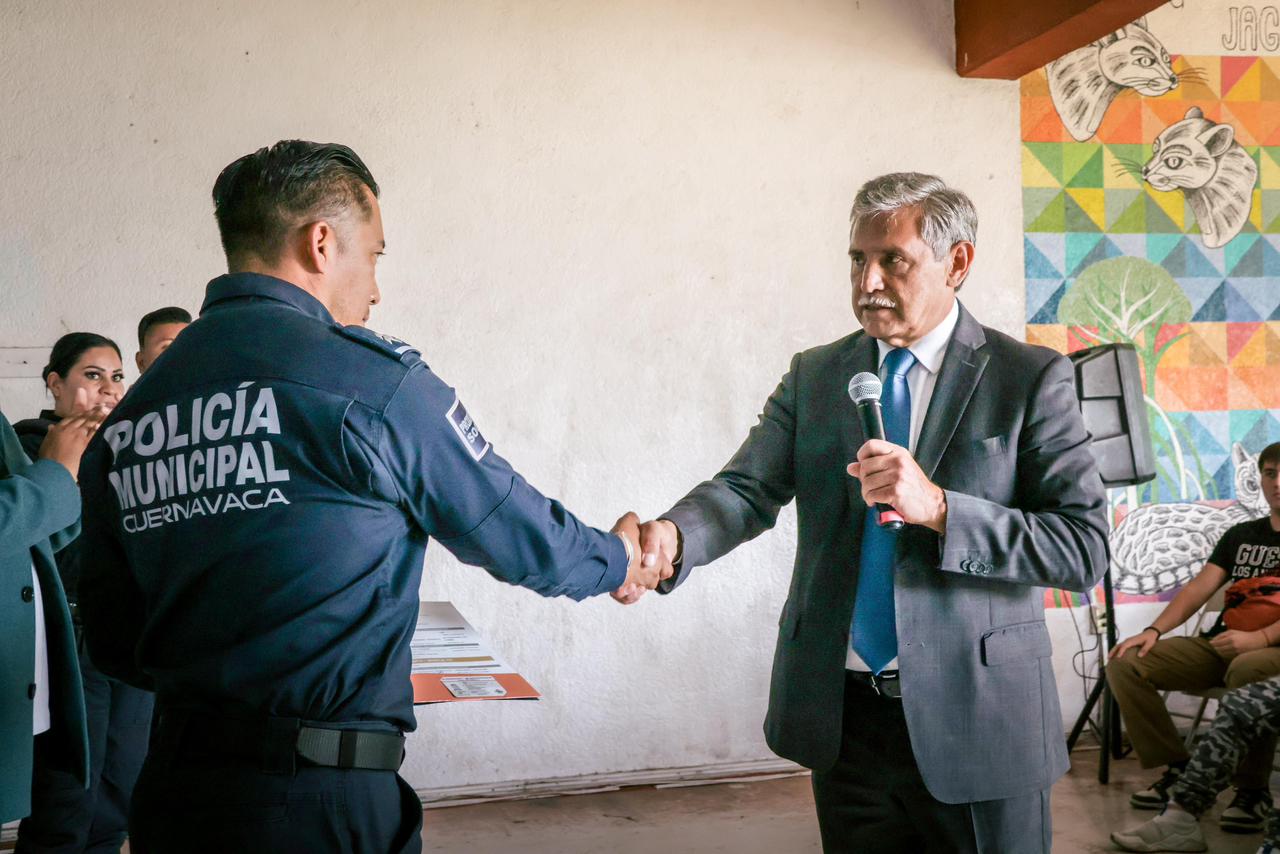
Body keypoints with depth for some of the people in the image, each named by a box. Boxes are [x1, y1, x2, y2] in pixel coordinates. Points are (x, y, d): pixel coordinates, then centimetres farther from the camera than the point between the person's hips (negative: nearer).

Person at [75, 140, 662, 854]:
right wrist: (615, 560, 17)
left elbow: (117, 646, 11)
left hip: (170, 793, 6)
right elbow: (509, 528, -2)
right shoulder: (367, 376, -13)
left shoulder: (125, 421, 5)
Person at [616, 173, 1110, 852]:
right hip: (841, 716, 3)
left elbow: (1084, 547, -12)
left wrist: (937, 507, -24)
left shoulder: (1030, 378, -5)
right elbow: (748, 488, -6)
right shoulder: (814, 376, 6)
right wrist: (671, 536, -28)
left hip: (974, 719, -3)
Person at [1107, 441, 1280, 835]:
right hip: (1220, 645, 6)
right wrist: (1154, 631, -6)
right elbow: (1199, 587, 9)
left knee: (1248, 669, -42)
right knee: (1125, 663, -14)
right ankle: (1178, 769, -6)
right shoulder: (1240, 534, 19)